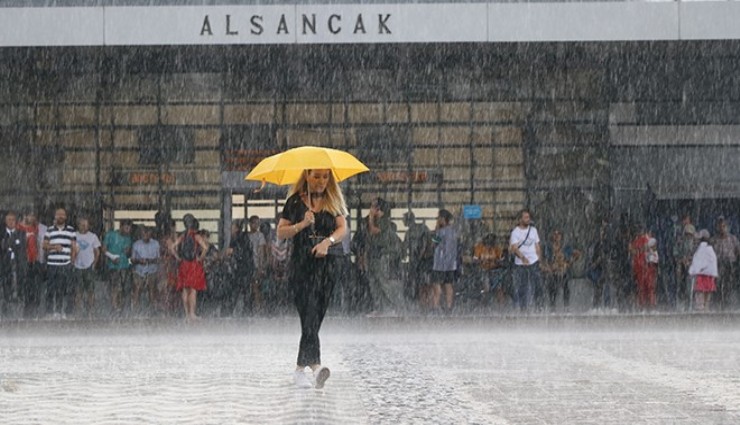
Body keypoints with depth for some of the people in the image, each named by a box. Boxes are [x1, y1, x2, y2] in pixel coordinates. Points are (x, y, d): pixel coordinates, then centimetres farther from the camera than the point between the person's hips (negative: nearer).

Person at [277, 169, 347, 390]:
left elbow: (342, 228, 0)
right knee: (310, 315, -14)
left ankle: (301, 367, 12)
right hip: (303, 263, -3)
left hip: (328, 263, 3)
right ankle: (315, 364, -25)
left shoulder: (334, 201, 10)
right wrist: (302, 225, -14)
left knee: (317, 316, 4)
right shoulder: (296, 201, 3)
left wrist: (328, 241, -18)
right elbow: (281, 232, 2)